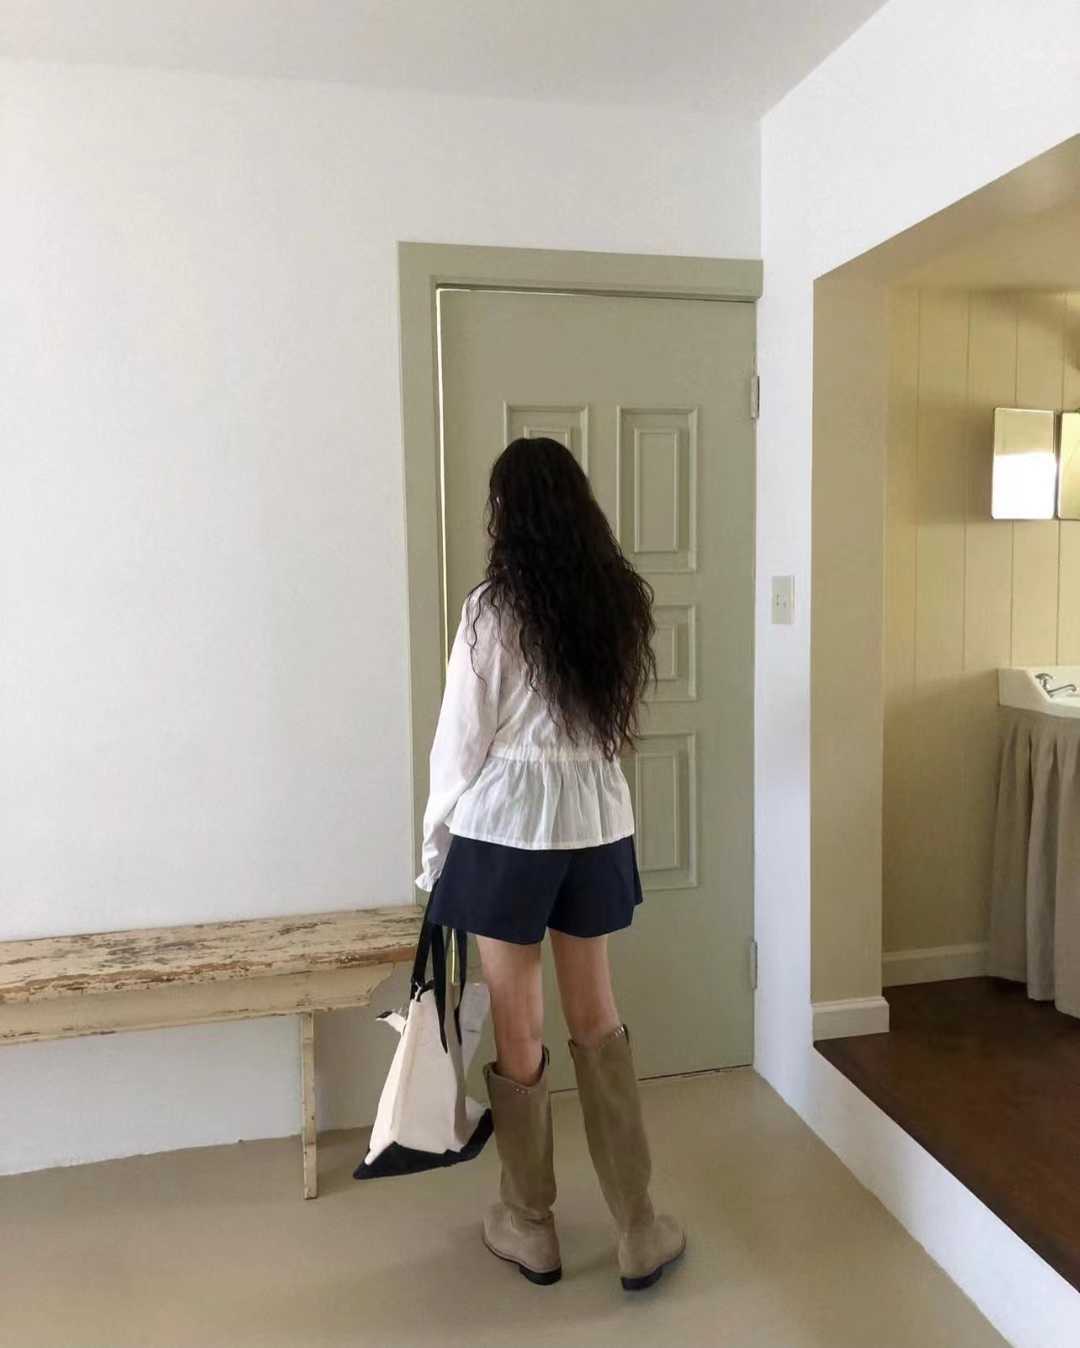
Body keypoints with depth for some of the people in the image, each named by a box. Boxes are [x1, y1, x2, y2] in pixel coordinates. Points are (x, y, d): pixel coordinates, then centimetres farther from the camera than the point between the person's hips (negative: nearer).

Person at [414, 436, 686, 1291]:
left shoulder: (493, 609, -13)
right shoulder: (622, 601, 2)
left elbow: (461, 743, -9)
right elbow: (623, 723, 9)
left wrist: (434, 849, 3)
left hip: (507, 828, -5)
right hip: (598, 825, 5)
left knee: (519, 1028, 10)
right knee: (598, 1019, 17)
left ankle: (530, 1227, 28)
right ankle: (639, 1230, 23)